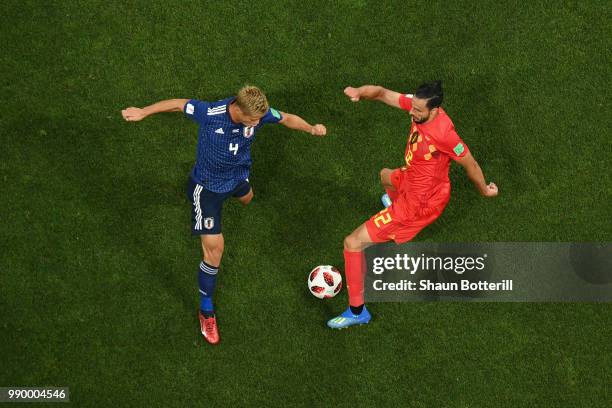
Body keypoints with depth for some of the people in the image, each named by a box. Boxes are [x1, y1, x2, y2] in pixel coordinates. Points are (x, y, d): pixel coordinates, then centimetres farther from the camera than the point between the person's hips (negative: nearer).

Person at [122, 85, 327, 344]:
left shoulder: (258, 113, -25)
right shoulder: (210, 114, -37)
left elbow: (287, 118, -7)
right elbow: (179, 104, -20)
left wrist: (311, 128, -24)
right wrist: (143, 112, -12)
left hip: (237, 175, 5)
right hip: (207, 185, -5)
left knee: (245, 198, 40)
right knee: (214, 247, -9)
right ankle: (206, 310, 8)